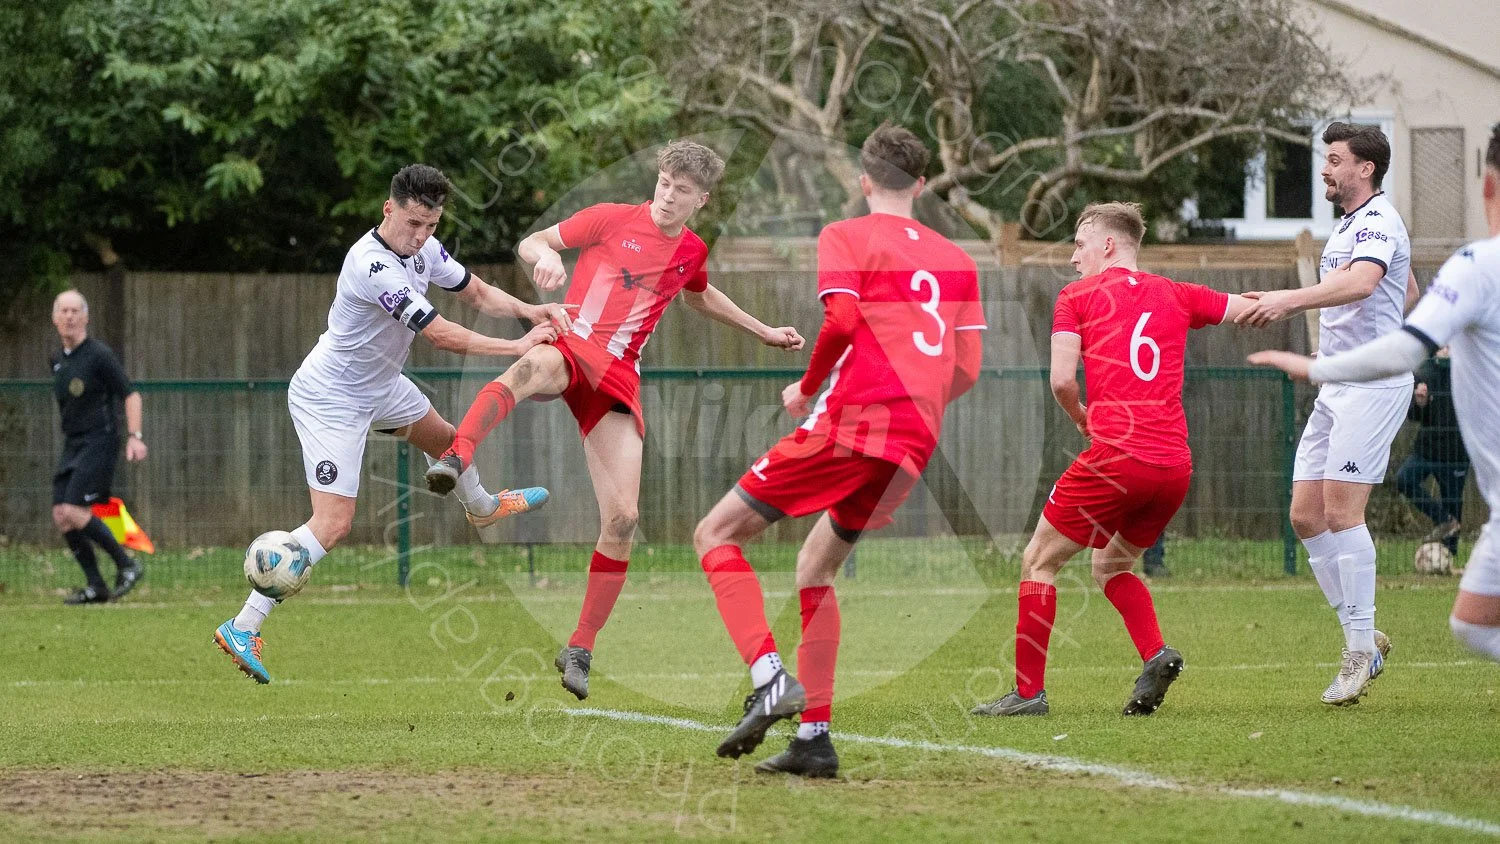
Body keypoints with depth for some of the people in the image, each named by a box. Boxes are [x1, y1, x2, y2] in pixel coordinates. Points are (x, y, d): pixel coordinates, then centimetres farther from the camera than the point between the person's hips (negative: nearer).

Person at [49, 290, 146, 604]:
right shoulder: (57, 360, 13)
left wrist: (135, 436, -19)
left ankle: (127, 566, -7)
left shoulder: (99, 355, -8)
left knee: (73, 511, -19)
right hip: (72, 446, 8)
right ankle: (95, 586, 4)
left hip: (99, 441, -8)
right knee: (61, 515, -3)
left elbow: (130, 395, -9)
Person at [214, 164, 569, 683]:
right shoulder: (373, 266, -34)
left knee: (446, 440, 32)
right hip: (331, 399, -10)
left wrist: (529, 311, -12)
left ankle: (481, 505, 67)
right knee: (333, 523, -18)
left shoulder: (423, 248, -6)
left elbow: (477, 294, 7)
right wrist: (517, 347, -26)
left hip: (379, 386, 10)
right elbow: (440, 335, -32)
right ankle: (243, 627, -17)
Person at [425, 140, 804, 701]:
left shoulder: (692, 252, 15)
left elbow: (699, 297, 39)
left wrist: (763, 332, 42)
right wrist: (547, 257, -23)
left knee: (622, 519, -8)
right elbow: (530, 243, 1)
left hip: (618, 377, 4)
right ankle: (457, 459, -63)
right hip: (570, 345, -4)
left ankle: (580, 650, 5)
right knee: (532, 366, -45)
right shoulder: (613, 220, 2)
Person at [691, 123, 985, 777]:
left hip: (850, 425, -7)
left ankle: (770, 679, -19)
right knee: (816, 568, 21)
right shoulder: (956, 259, 20)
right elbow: (967, 369, 16)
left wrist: (807, 388, 2)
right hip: (914, 446, 7)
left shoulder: (845, 237, 4)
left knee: (716, 535, 2)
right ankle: (814, 739, 13)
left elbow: (842, 319, -13)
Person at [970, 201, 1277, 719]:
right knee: (1111, 565, 24)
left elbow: (1062, 381, -4)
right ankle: (1156, 653, 0)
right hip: (1175, 463, 5)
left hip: (1116, 455, -5)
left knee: (1039, 562, 9)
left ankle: (1028, 690, 4)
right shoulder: (1175, 295, 16)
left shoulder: (1077, 297, 5)